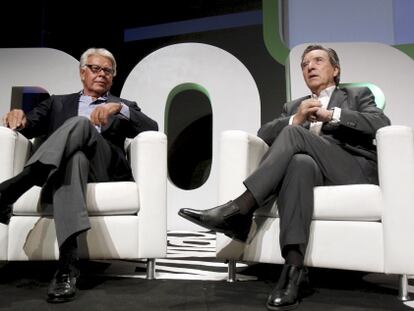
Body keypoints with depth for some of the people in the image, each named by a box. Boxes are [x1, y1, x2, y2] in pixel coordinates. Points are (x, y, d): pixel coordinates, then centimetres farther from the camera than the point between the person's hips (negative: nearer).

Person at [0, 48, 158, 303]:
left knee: (80, 124, -30)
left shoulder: (123, 106, 27)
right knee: (75, 157, -39)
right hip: (62, 160, 1)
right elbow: (31, 126, 17)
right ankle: (68, 267, -49)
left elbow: (152, 129, 8)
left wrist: (119, 108, -9)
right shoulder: (58, 102, 31)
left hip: (106, 169, 0)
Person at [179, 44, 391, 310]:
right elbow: (264, 135, 12)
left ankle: (238, 210, -35)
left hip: (356, 170, -2)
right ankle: (294, 268, -44)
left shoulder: (358, 95, 22)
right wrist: (296, 118, -4)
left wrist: (330, 115, -8)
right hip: (309, 167, 2)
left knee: (294, 134, -28)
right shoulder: (293, 106, 29)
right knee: (300, 162, -37)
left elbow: (381, 124, -1)